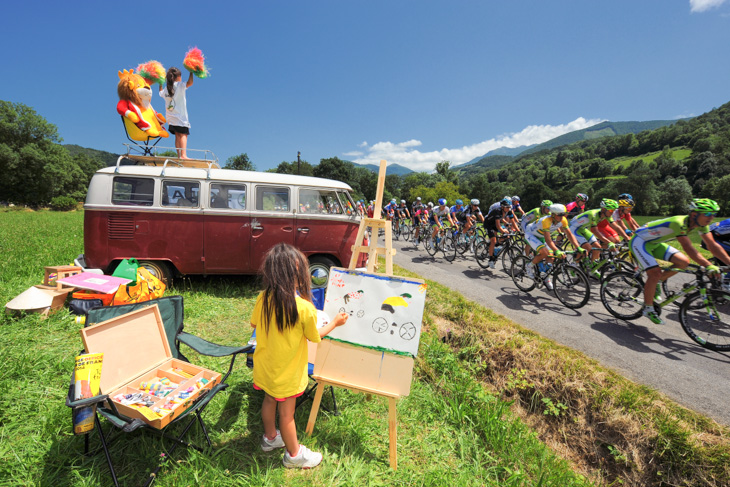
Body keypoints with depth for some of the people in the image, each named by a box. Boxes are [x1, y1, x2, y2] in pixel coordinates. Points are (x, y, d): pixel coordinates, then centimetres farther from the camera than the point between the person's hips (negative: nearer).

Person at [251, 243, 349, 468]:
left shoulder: (263, 298, -16)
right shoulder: (304, 308, -31)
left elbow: (254, 323, 2)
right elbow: (314, 336, -14)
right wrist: (335, 322, 2)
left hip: (265, 367, 6)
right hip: (287, 373, -5)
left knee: (269, 400, 27)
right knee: (286, 413, 14)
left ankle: (270, 437, 52)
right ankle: (294, 454, 37)